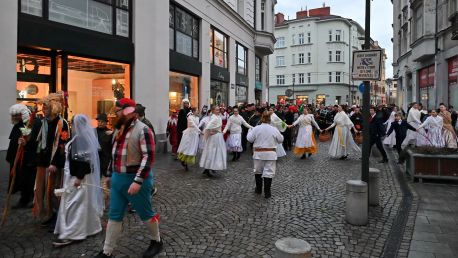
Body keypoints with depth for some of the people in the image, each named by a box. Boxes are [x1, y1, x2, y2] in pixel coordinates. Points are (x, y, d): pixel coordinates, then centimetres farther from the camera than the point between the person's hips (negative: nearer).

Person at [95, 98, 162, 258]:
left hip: (135, 179, -8)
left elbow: (148, 157, -23)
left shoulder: (142, 130, -18)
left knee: (145, 214, 10)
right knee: (114, 216, 14)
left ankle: (156, 241, 32)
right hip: (117, 179, 8)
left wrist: (138, 181, -28)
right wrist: (110, 174, 21)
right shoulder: (119, 129, 11)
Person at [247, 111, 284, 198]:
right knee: (268, 172, 3)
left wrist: (249, 131, 13)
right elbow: (281, 140, 6)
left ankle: (258, 189, 29)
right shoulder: (274, 129, -5)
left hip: (258, 153, 1)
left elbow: (249, 139, -4)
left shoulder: (256, 129, -8)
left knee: (258, 171, 18)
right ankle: (267, 192, 3)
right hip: (270, 154, -1)